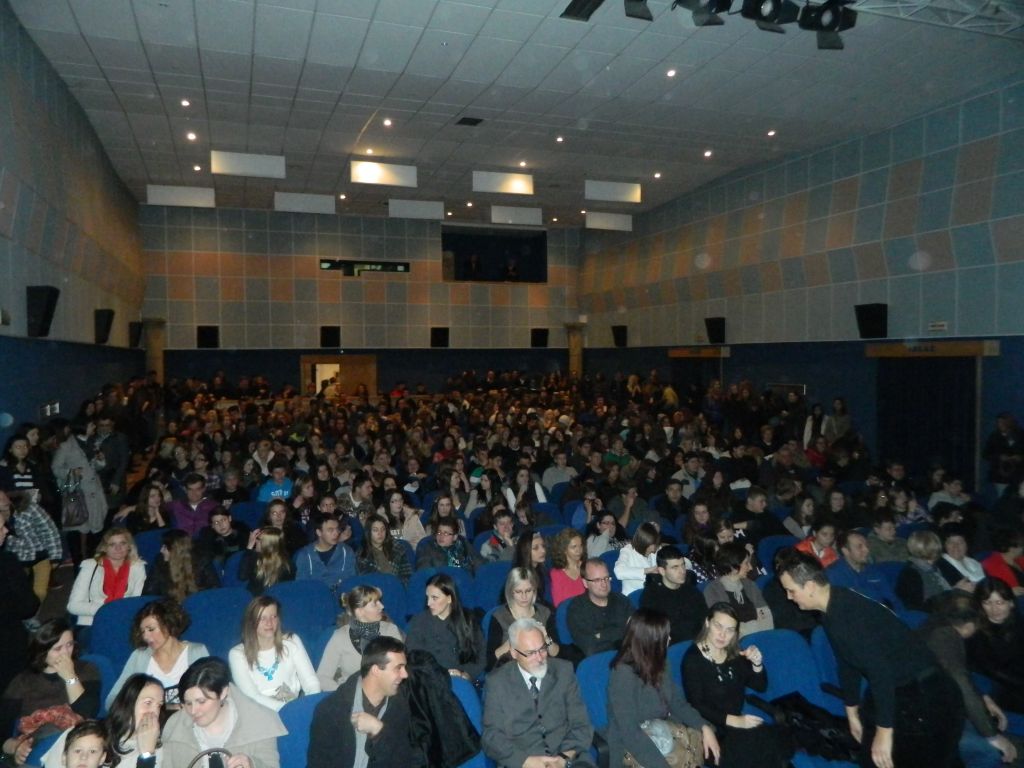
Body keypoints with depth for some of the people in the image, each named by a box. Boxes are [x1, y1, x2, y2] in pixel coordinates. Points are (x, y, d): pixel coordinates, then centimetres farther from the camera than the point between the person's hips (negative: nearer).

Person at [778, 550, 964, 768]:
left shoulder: (847, 612, -27)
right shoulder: (833, 612, 2)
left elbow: (880, 669, -29)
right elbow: (847, 663, 14)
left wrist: (884, 731, -24)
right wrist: (852, 712, 23)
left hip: (925, 698, -9)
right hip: (898, 693, 9)